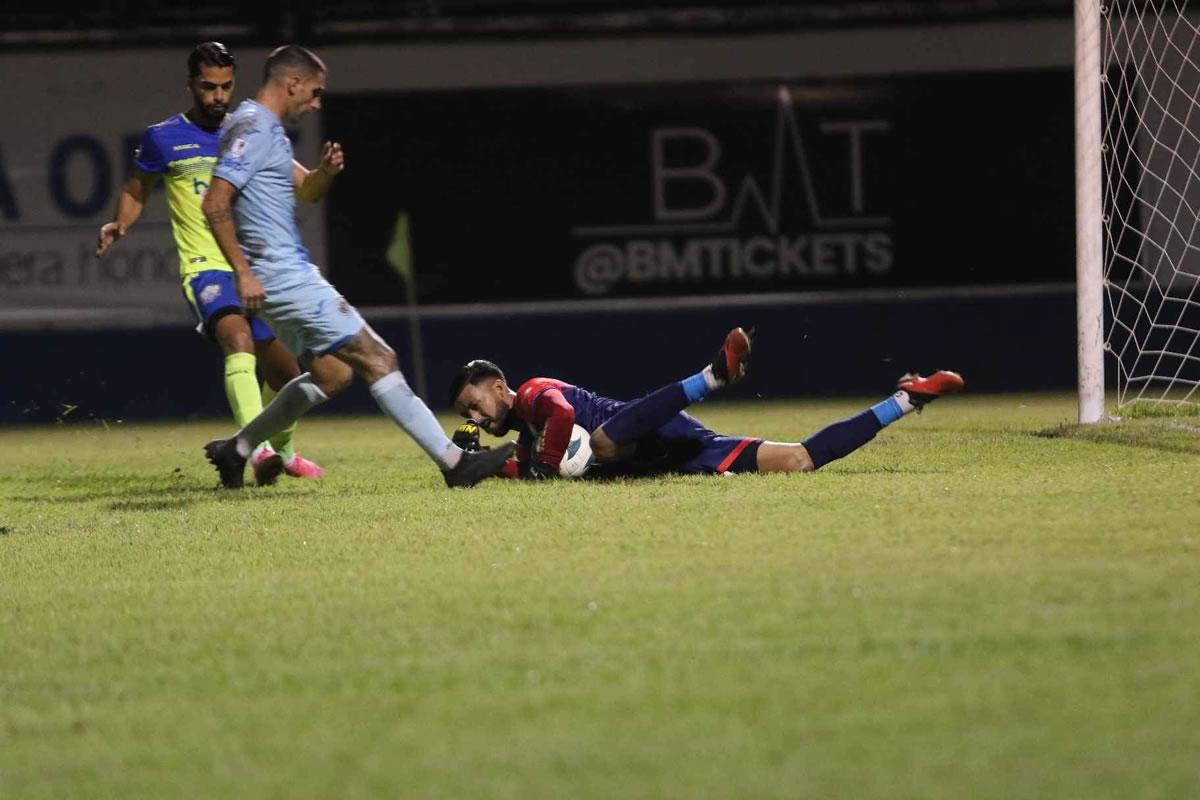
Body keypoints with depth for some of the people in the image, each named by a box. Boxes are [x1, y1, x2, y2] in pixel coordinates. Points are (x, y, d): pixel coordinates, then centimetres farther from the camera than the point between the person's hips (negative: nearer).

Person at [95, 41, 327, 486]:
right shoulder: (163, 138, 2)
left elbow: (305, 191, 7)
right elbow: (137, 193, 15)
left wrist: (324, 172, -15)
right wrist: (119, 225, -6)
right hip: (206, 266, -5)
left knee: (283, 370, 11)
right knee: (238, 337, -33)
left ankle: (281, 450, 41)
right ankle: (258, 449, -47)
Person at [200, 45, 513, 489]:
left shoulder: (259, 126, 16)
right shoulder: (254, 128, -15)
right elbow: (215, 203, -23)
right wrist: (242, 272, -24)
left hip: (290, 274, 11)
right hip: (285, 278, -11)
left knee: (331, 373, 17)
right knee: (378, 360, -10)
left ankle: (234, 450, 20)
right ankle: (454, 463, -10)